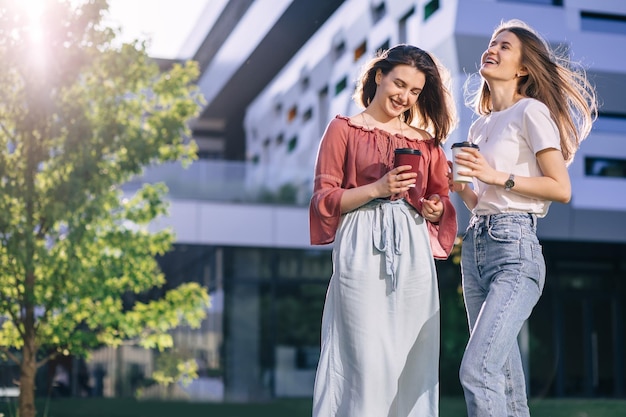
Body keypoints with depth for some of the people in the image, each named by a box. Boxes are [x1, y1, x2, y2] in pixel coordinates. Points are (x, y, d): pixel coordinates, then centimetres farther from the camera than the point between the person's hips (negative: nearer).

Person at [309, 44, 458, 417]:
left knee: (413, 362, 3)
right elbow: (325, 197, 1)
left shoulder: (426, 141, 18)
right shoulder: (344, 129, 8)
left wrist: (435, 208, 1)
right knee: (366, 360, -7)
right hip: (362, 252, -4)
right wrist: (376, 189, -12)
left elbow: (441, 197, 23)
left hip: (413, 253, 4)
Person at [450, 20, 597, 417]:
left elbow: (561, 189, -7)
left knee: (476, 370, -20)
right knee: (504, 378, 9)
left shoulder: (531, 111, -2)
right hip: (476, 246, 8)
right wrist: (460, 187, 6)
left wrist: (499, 176, -13)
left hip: (514, 248, -8)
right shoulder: (480, 127, 20)